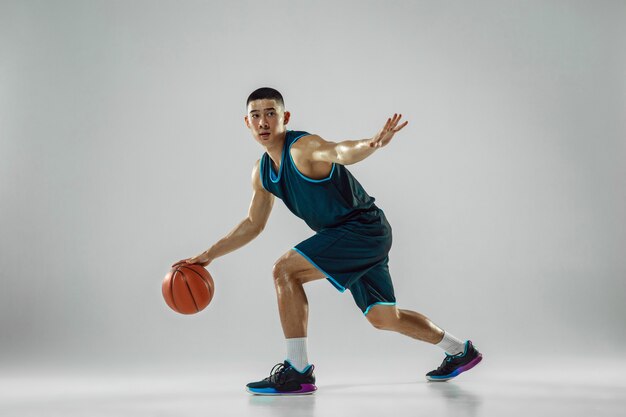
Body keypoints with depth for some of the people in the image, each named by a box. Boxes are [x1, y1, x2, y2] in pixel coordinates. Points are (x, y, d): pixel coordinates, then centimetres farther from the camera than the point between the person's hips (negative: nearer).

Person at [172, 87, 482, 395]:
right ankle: (460, 351, 38)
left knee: (285, 270, -19)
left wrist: (374, 143, -64)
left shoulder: (303, 148, -19)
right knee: (382, 318, 18)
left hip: (364, 228, -9)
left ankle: (297, 372, -13)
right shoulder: (262, 173, 7)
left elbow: (339, 152, -42)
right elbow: (252, 224, 19)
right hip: (353, 238, 9)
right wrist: (208, 255, 17)